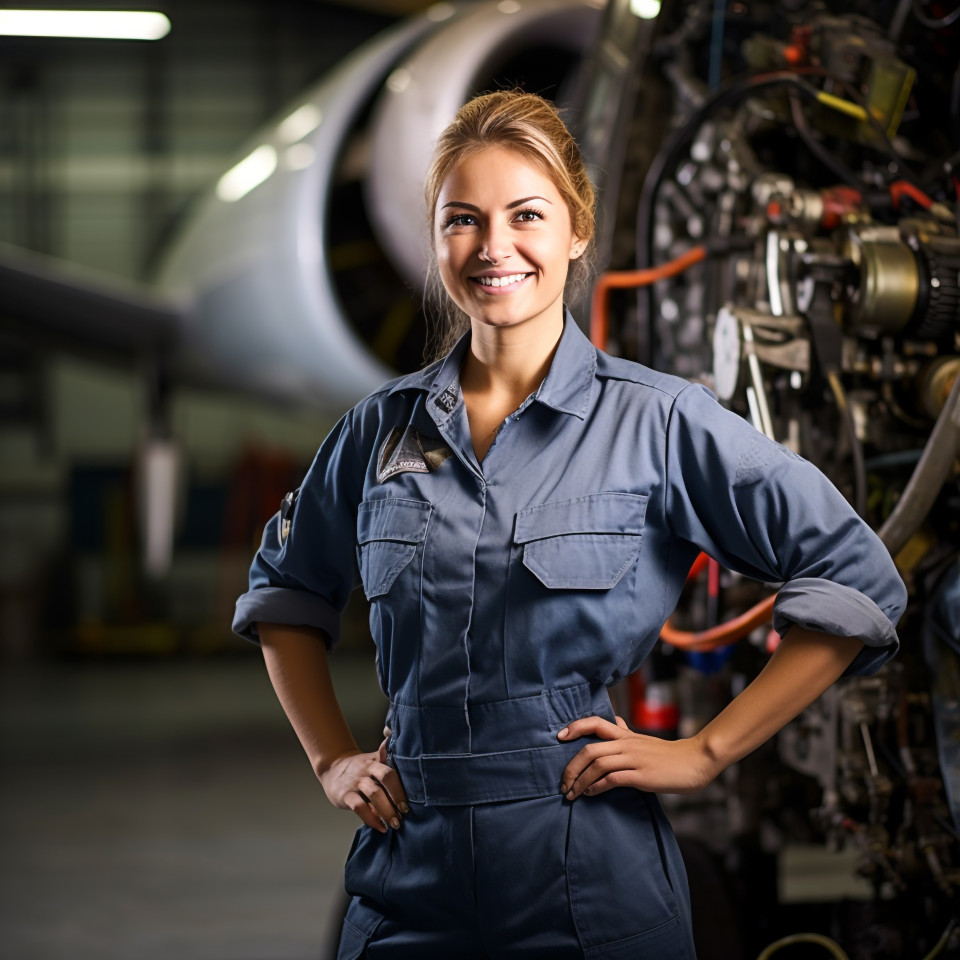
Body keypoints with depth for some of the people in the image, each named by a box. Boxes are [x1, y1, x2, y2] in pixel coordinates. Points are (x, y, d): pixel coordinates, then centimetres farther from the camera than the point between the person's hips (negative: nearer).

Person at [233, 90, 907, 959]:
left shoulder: (656, 420, -5)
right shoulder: (381, 428, 6)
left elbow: (857, 583, -5)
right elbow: (284, 593, 23)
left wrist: (705, 752, -6)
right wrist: (331, 760, 11)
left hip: (593, 886, -3)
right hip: (409, 880, 3)